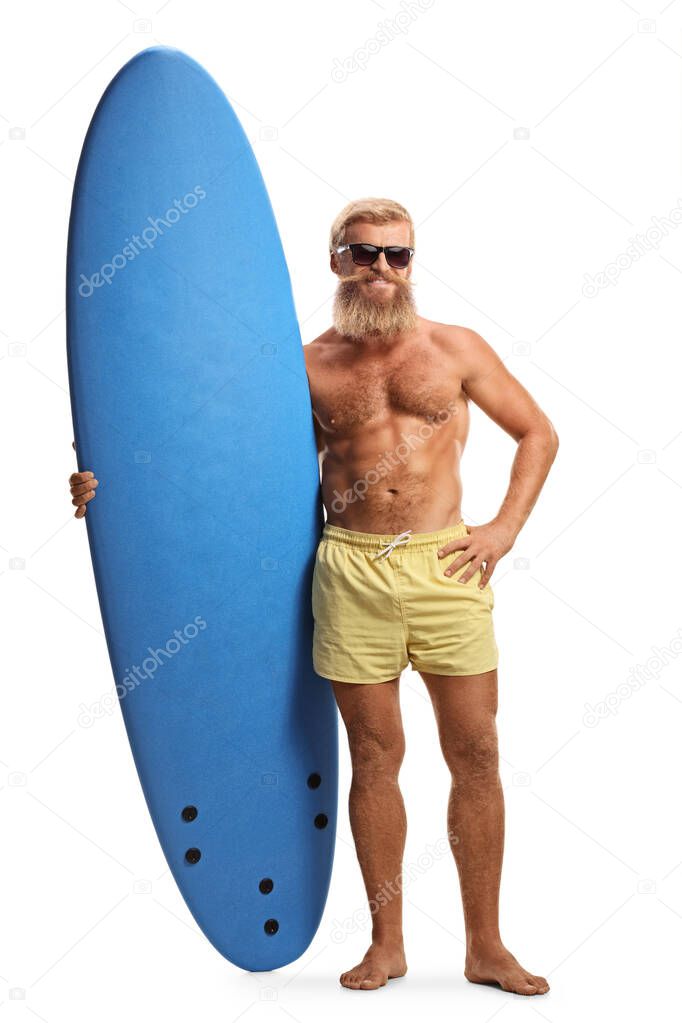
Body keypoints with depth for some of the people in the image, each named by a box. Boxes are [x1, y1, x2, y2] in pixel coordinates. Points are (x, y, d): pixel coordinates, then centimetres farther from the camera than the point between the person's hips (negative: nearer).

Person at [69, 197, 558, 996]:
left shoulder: (454, 348, 8)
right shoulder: (309, 367, 9)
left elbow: (538, 432, 14)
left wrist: (504, 529, 2)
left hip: (444, 567, 0)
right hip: (351, 571, 0)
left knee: (475, 755, 3)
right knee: (374, 755, 7)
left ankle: (485, 948, 20)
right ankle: (386, 944, 24)